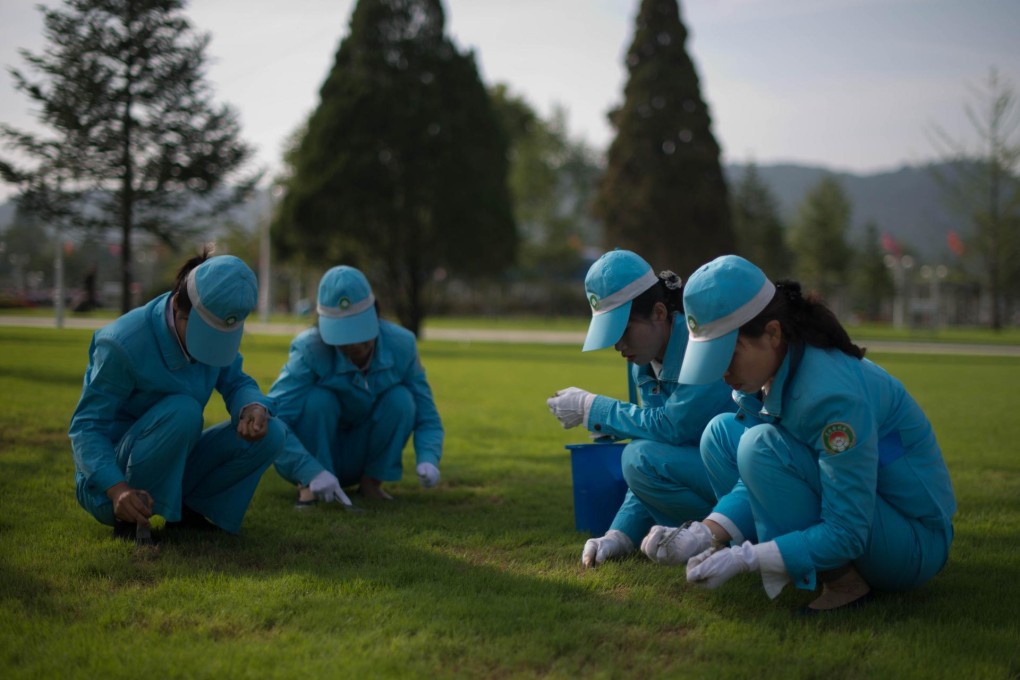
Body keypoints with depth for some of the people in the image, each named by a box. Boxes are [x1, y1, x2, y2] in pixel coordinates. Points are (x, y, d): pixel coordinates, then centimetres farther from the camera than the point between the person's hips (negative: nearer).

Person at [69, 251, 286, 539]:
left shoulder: (215, 330, -7)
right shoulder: (124, 343, -25)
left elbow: (236, 382, 2)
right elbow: (85, 426, -23)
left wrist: (253, 406, -25)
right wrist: (117, 488, -40)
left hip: (172, 466, 6)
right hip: (109, 478, -6)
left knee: (269, 434, -13)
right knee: (182, 411, -35)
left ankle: (187, 508, 3)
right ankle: (129, 517, -18)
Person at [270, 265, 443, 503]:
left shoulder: (401, 344, -18)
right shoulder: (310, 349, -27)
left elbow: (427, 418, -13)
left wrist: (428, 460, -34)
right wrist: (313, 472, -46)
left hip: (358, 460, 3)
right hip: (314, 457, -2)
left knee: (401, 399, -23)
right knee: (319, 398, -31)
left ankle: (371, 481, -6)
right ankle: (309, 487, -14)